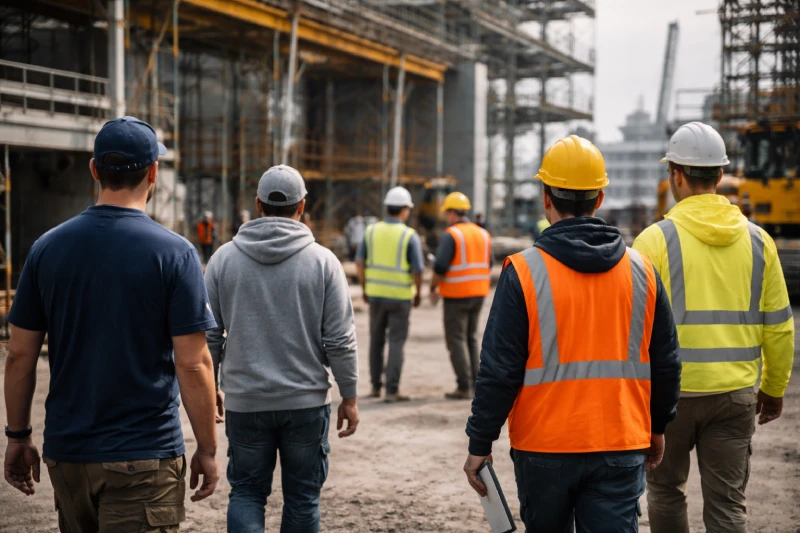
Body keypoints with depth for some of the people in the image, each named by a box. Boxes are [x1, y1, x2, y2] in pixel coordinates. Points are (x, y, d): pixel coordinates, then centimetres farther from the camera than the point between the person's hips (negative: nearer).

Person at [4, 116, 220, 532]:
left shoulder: (47, 248, 1)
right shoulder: (173, 253, -10)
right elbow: (192, 365, -12)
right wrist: (207, 449, -2)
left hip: (66, 451, 5)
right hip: (143, 457, -4)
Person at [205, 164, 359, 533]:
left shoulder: (224, 258, -1)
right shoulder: (322, 260, -6)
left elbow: (209, 335, 2)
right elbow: (340, 340, -6)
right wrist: (349, 397, 3)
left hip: (245, 403, 1)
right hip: (306, 402, -1)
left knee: (246, 492, 12)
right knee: (302, 498, 11)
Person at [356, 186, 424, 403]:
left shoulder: (371, 230, 1)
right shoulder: (410, 236, -9)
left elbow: (360, 262, 1)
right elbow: (417, 270, -11)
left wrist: (364, 288, 12)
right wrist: (418, 293, 5)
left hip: (375, 294, 3)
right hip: (400, 296, -3)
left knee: (376, 340, 17)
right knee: (396, 343, 1)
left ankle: (375, 386, 22)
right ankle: (392, 391, -1)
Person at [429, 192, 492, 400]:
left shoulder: (451, 235, -12)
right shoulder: (483, 234, 10)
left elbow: (440, 266, -17)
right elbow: (488, 266, 14)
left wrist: (433, 289, -4)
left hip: (456, 295, -7)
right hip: (479, 293, 7)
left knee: (456, 339, -1)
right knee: (471, 338, 16)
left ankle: (464, 387, -4)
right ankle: (475, 383, 16)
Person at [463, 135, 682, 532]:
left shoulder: (523, 272, -10)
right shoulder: (641, 271, 2)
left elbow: (498, 370, -10)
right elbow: (666, 364, 9)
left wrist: (480, 444, -1)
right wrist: (657, 428, 23)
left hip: (544, 448, -2)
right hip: (622, 448, 2)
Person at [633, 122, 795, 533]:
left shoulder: (656, 239, -9)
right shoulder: (758, 240, 3)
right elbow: (778, 326, 7)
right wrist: (774, 388, 19)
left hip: (668, 391, -2)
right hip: (735, 393, 3)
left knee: (665, 491, 17)